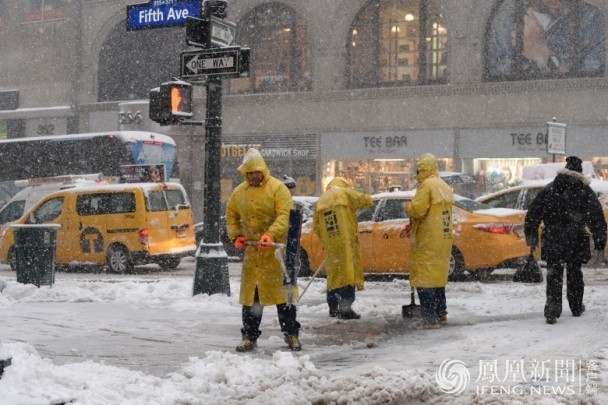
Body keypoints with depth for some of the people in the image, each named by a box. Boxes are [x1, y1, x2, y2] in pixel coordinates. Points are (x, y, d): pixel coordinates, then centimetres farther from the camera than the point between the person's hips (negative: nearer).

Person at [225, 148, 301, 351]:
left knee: (282, 292, -1)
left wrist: (270, 234, -30)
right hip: (251, 250, 5)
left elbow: (285, 215, -16)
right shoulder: (239, 192, 11)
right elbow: (231, 215, 22)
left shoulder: (277, 188, -6)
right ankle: (249, 336, 14)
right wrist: (235, 235, 5)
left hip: (276, 249, -5)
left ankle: (291, 334, 9)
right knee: (250, 294, 7)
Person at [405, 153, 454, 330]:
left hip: (427, 241, -9)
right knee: (437, 276, 19)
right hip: (444, 239, 9)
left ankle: (430, 319, -8)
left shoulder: (427, 185, -14)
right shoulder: (445, 187, 14)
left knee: (424, 279, -6)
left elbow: (417, 209, -22)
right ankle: (441, 314, 25)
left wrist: (407, 206, 0)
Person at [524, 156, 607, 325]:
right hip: (576, 242, 0)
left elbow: (532, 214, 5)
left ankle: (552, 312, -9)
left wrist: (531, 237, 13)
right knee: (574, 273, 17)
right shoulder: (586, 192, 0)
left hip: (552, 241, 0)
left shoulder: (548, 190, 5)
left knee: (554, 276, 3)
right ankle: (576, 308, 30)